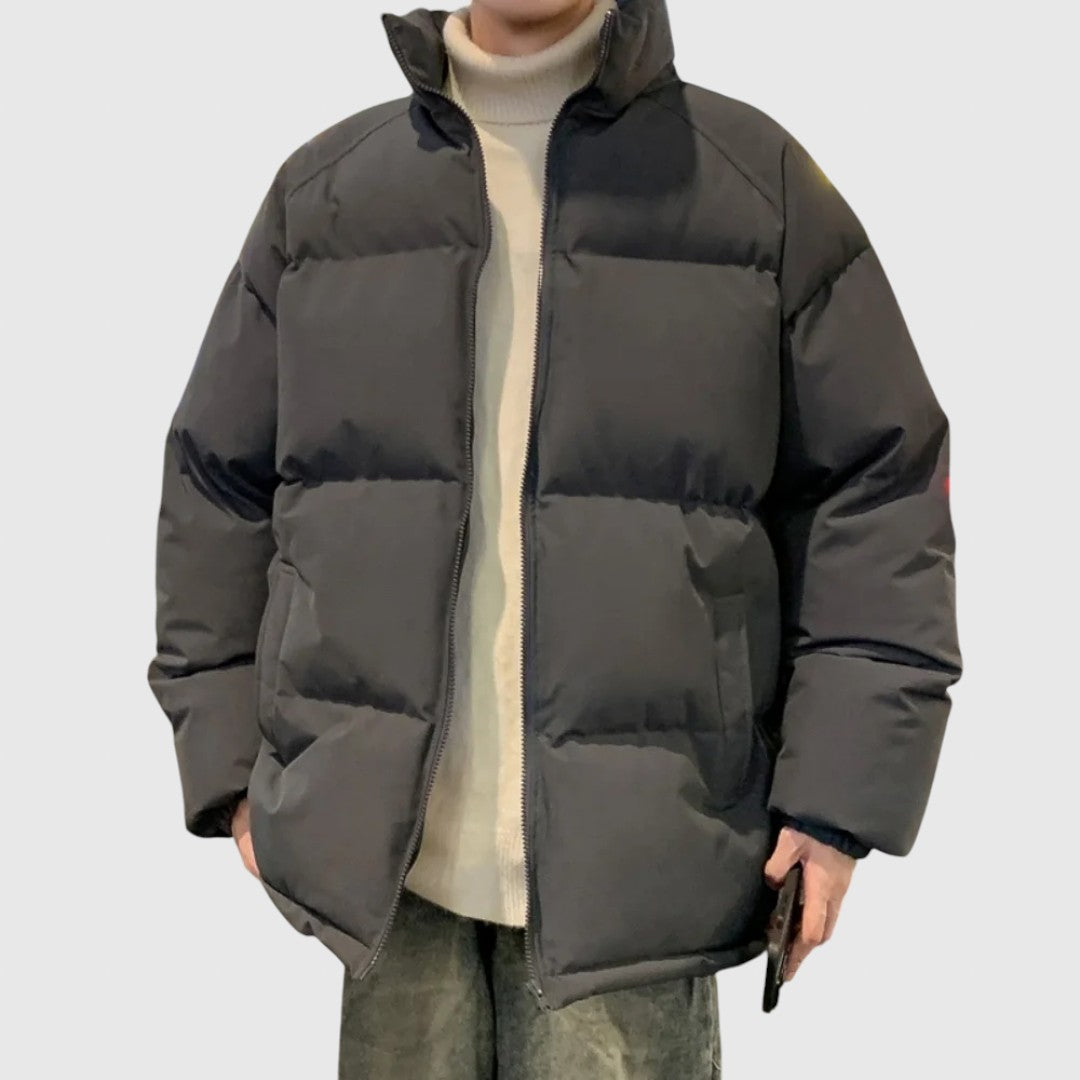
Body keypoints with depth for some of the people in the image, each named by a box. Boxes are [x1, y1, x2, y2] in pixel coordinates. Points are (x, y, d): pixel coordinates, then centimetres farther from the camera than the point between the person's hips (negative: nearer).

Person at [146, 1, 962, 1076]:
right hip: (383, 845, 2)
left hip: (633, 861, -2)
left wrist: (842, 786, -5)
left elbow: (878, 487, 1)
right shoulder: (321, 189, 9)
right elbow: (219, 483, 12)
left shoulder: (758, 178, 2)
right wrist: (230, 757, 7)